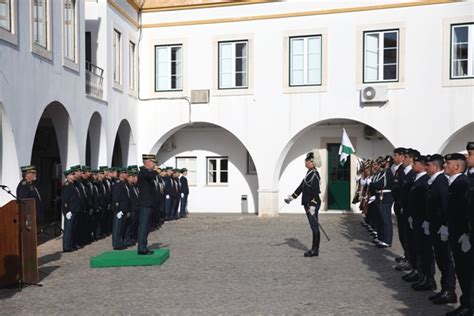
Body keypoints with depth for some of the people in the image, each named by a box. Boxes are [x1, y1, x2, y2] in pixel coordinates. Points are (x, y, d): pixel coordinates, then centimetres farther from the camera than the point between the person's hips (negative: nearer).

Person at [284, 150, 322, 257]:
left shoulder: (314, 174, -16)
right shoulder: (309, 173, 14)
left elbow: (316, 191, -21)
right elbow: (301, 186, 21)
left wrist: (312, 206, -24)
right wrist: (291, 197, 22)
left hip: (313, 204, -9)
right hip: (307, 204, 9)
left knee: (315, 227, -2)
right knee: (314, 227, 14)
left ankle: (315, 250, 6)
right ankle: (314, 249, 21)